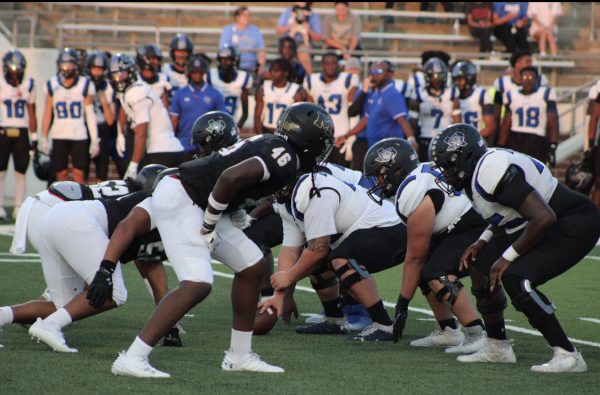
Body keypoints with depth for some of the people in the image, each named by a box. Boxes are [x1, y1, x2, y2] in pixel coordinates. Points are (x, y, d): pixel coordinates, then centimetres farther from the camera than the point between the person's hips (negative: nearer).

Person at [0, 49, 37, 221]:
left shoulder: (28, 85, 8)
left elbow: (31, 113, 12)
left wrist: (34, 136, 10)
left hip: (21, 132, 3)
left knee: (21, 171, 3)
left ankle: (19, 209, 9)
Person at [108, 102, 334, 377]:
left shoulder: (274, 147, 12)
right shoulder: (285, 158, -17)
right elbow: (231, 177, -29)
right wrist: (209, 226, -19)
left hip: (200, 205, 11)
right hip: (179, 200, -11)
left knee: (252, 266, 15)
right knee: (197, 285, -21)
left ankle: (240, 355, 24)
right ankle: (132, 359, -22)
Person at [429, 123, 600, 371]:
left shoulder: (493, 172, -27)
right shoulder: (480, 168, 3)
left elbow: (543, 218, -30)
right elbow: (504, 214, 21)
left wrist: (508, 256, -21)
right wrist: (482, 243, 5)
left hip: (576, 225, -10)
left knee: (515, 278, -24)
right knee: (481, 264, 7)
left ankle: (568, 356, -17)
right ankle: (497, 346, 17)